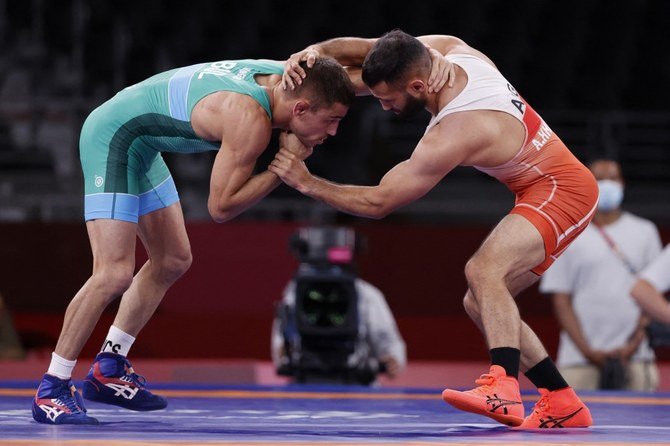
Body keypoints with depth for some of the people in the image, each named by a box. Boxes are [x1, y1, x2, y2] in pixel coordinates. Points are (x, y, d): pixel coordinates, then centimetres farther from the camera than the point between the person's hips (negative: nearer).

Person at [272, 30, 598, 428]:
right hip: (546, 189, 10)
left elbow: (378, 203, -23)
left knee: (482, 270, -33)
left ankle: (503, 391, -48)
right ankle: (564, 406, 10)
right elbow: (363, 48, 4)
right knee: (481, 305, 9)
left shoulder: (451, 137, -29)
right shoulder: (446, 48, -7)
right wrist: (314, 51, -16)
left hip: (563, 190, -10)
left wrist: (307, 182, -15)